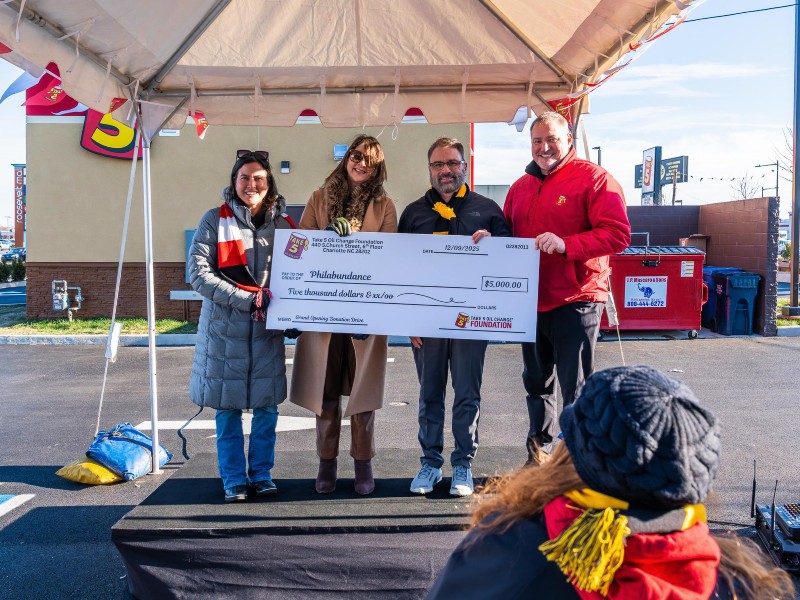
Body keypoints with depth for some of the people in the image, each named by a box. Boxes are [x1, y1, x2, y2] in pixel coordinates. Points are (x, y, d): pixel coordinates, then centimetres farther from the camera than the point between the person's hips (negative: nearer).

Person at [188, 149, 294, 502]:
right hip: (225, 327, -2)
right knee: (228, 407, 5)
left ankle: (261, 473, 23)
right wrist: (247, 300, -16)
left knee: (267, 404, 6)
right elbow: (197, 273, -9)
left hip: (267, 328, 2)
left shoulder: (282, 224, 6)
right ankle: (233, 479, 19)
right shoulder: (215, 220, -1)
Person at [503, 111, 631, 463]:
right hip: (530, 302, 7)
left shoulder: (592, 177, -6)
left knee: (576, 391, 0)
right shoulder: (521, 186, 15)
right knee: (536, 384, 18)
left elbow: (618, 234, -15)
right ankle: (539, 454, 35)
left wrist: (566, 244, -25)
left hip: (575, 304, -7)